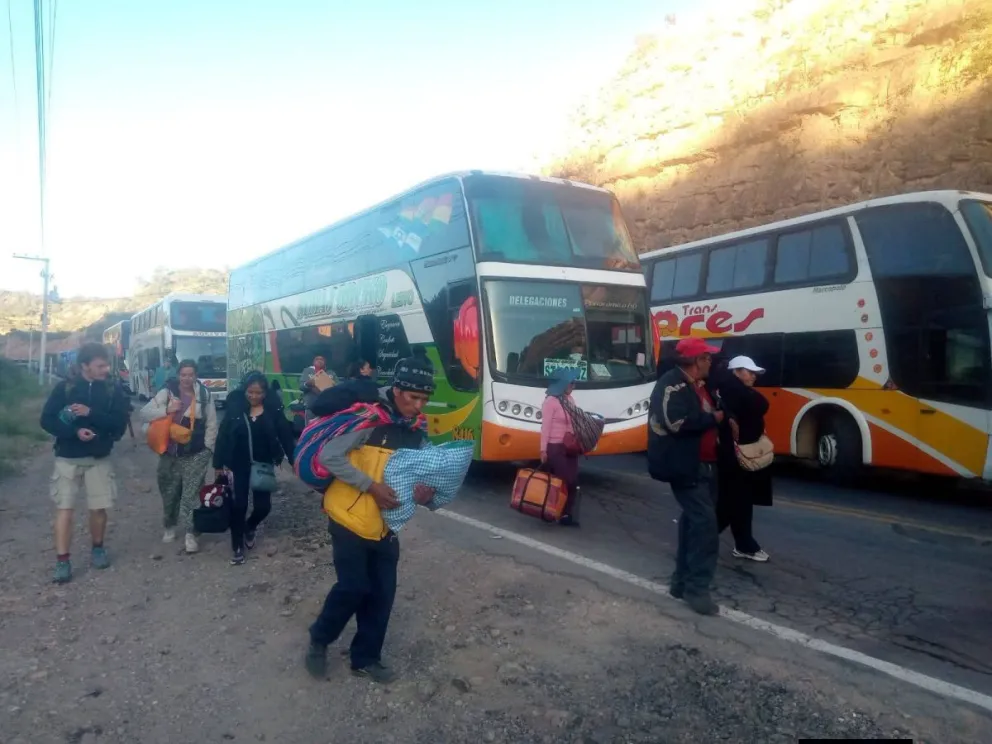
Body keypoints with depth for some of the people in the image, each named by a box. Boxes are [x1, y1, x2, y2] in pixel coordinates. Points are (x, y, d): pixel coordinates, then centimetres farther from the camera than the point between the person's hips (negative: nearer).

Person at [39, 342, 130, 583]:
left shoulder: (113, 389, -3)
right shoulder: (65, 387, -4)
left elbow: (120, 424, -9)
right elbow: (47, 420, -5)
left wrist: (91, 413, -23)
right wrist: (74, 431, -21)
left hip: (99, 458, 1)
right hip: (68, 457, -1)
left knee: (99, 507, 7)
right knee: (64, 508, -3)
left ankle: (98, 549, 29)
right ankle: (62, 560, 4)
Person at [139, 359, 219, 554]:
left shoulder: (204, 395, -1)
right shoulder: (167, 393, -3)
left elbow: (211, 425, 4)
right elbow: (144, 414, -8)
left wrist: (208, 448, -1)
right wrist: (166, 410, -21)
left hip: (196, 455, -1)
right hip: (170, 454, 2)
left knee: (191, 494, -3)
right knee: (169, 492, 16)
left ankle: (190, 534, 3)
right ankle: (170, 526, 37)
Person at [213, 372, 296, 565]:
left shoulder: (273, 409, -9)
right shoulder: (235, 407, -8)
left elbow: (286, 435, -7)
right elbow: (223, 435, -3)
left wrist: (294, 460, -9)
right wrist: (218, 464, -2)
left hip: (264, 464, 0)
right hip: (240, 464, 0)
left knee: (263, 506, 2)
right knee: (239, 504, 3)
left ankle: (250, 527, 36)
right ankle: (237, 547, 19)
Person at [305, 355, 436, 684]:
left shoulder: (418, 429, 1)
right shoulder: (368, 419, -19)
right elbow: (329, 456, -22)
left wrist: (425, 489, -15)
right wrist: (370, 486, -25)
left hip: (385, 524, 6)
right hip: (350, 518, -6)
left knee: (383, 592, 9)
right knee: (353, 587, -5)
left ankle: (365, 658, 27)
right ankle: (318, 640, 23)